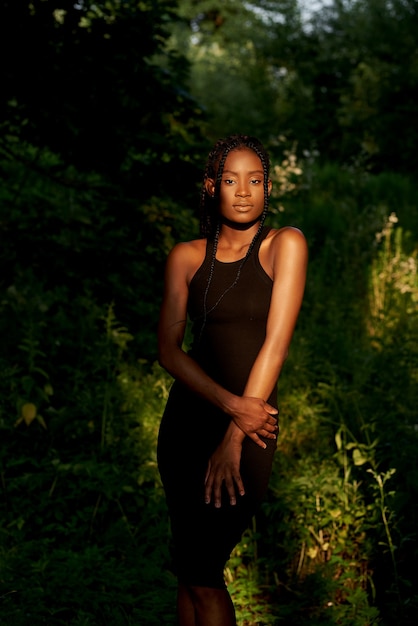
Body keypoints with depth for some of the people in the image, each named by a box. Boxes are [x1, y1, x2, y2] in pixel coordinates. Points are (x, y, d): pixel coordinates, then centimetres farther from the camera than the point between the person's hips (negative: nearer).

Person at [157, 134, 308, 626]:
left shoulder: (285, 244, -4)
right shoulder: (186, 257, 5)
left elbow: (276, 342, -11)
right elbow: (169, 349, -1)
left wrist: (234, 437, -16)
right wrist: (230, 404, -16)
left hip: (250, 421, -3)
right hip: (187, 417, 3)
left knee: (200, 571, -3)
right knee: (191, 568, 8)